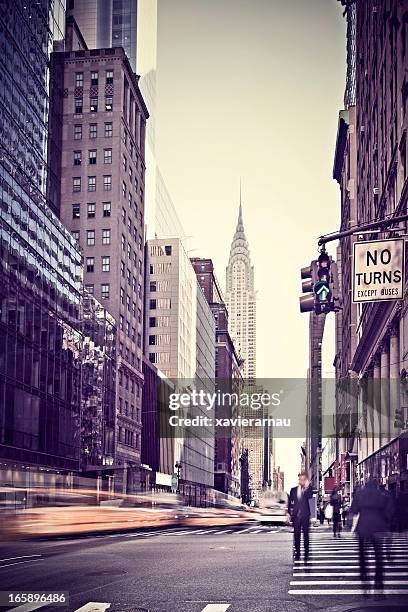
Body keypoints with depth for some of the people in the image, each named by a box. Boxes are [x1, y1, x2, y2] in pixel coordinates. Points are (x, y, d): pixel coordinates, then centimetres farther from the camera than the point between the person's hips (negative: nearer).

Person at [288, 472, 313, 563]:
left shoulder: (308, 489, 3)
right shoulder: (293, 490, 11)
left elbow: (310, 496, -18)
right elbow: (290, 502, 15)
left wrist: (307, 486, -26)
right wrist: (289, 513, 8)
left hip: (305, 515, -2)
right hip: (296, 515, 2)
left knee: (306, 535, -1)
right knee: (296, 535, 4)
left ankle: (306, 555, 2)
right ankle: (297, 554, 11)